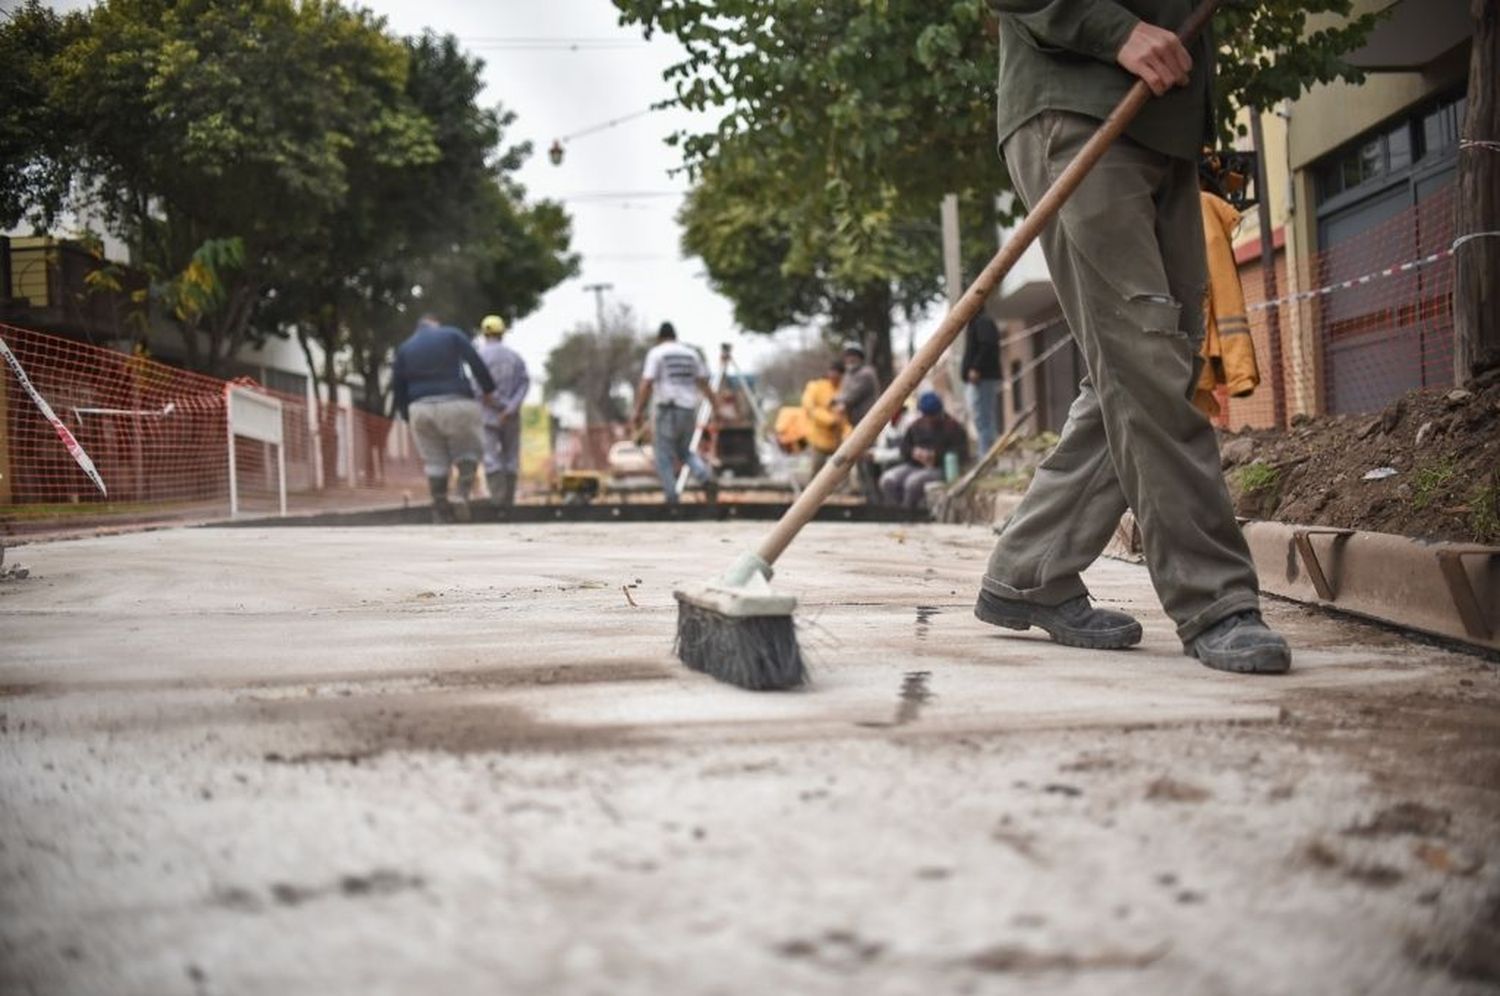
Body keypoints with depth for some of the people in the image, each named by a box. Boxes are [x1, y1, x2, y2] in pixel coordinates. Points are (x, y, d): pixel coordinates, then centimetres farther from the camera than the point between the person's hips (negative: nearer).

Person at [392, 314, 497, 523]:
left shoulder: (404, 348, 13)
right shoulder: (452, 335, 4)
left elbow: (397, 386, 11)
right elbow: (475, 362, -5)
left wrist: (407, 415, 18)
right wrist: (488, 389, 2)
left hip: (421, 408, 3)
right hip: (455, 404, -3)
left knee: (435, 460, 9)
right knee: (468, 451, 12)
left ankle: (441, 511, 7)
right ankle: (463, 496, -8)